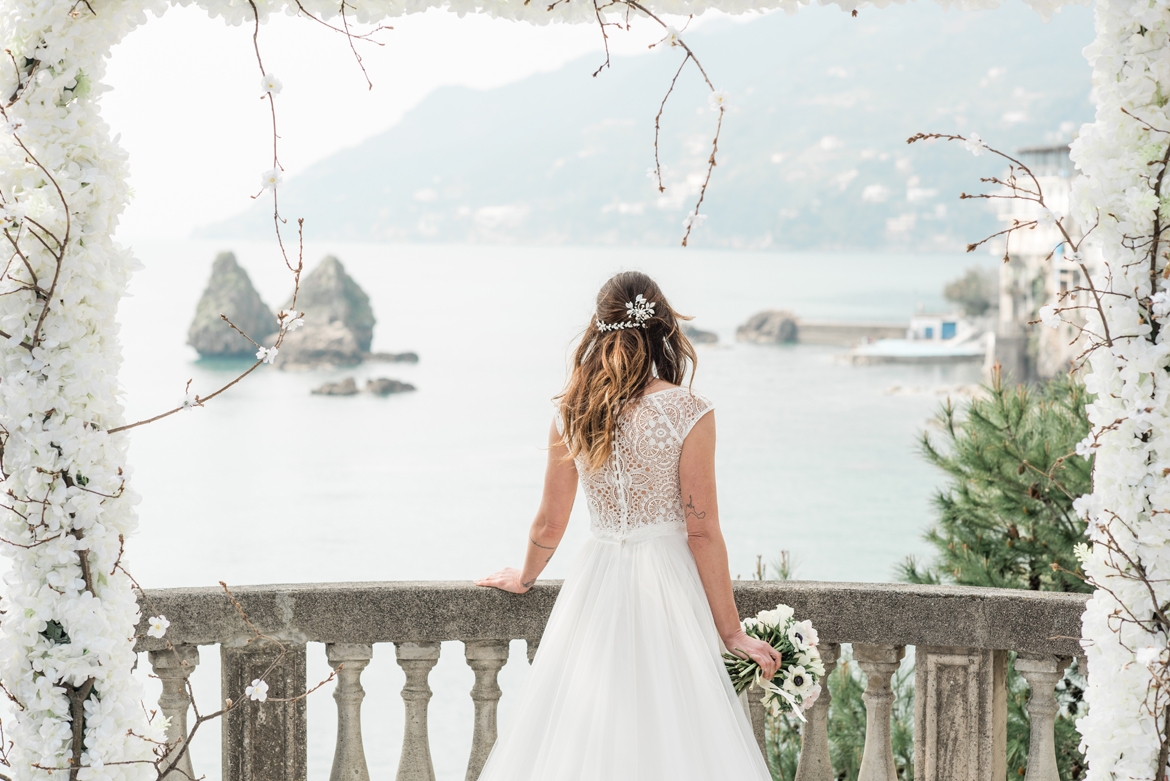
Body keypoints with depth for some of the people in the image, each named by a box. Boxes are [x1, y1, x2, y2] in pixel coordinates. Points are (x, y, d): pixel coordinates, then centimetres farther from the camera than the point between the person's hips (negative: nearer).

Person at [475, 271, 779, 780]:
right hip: (666, 587, -4)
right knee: (671, 738, 3)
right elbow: (702, 533, -10)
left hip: (596, 585, 4)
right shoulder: (688, 413, -11)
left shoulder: (573, 413, 1)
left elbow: (549, 525, 9)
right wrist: (730, 631, -3)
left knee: (583, 735, 12)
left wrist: (524, 579, 29)